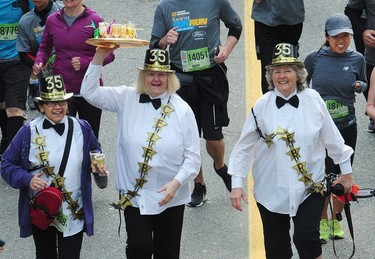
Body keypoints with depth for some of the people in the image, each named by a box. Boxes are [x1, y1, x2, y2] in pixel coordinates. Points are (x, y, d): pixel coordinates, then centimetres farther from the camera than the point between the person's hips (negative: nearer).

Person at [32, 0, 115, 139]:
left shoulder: (94, 20, -7)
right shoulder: (52, 20, 3)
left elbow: (109, 55, -6)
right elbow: (45, 48, 17)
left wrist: (85, 62, -21)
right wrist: (39, 63, -4)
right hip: (61, 90, 2)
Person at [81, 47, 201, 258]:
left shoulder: (182, 110, -6)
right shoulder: (127, 99, -2)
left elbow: (193, 157, -6)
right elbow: (90, 92, -8)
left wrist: (176, 183, -20)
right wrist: (100, 56, -18)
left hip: (171, 196, 0)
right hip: (134, 194, 0)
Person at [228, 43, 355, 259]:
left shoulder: (314, 100, -4)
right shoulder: (262, 107, -7)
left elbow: (333, 139, 6)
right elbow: (244, 148, -2)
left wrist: (346, 171, 13)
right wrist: (237, 184, -4)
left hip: (309, 187, -1)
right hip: (272, 190, 1)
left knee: (307, 238, -13)